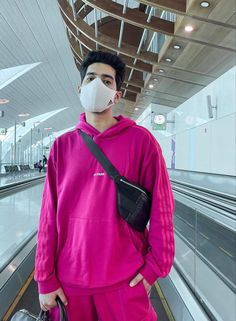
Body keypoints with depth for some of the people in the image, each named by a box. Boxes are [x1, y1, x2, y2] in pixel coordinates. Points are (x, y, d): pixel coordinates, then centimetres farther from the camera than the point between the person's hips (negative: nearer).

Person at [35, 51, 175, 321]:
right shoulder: (62, 146, 0)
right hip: (69, 280, 3)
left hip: (125, 280, -2)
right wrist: (45, 278, 1)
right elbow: (50, 215, 0)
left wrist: (156, 265, -4)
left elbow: (161, 205, -4)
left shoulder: (141, 140, -6)